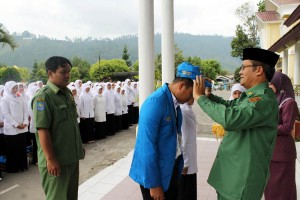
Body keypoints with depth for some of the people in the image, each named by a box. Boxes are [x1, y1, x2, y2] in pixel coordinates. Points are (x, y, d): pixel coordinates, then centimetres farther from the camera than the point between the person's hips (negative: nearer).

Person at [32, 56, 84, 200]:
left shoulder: (67, 93, 8)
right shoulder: (43, 97, -16)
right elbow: (43, 130, -20)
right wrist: (50, 159, -21)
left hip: (72, 157, 8)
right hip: (55, 160, -7)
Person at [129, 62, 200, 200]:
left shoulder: (175, 101, 2)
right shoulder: (155, 102, -24)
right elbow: (147, 145, -24)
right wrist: (153, 184, -19)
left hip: (173, 168, 8)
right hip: (155, 171, -8)